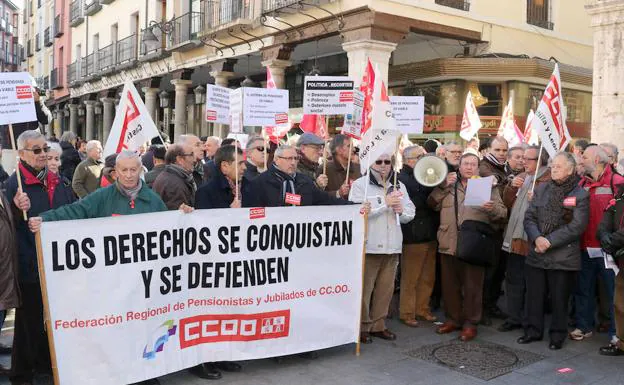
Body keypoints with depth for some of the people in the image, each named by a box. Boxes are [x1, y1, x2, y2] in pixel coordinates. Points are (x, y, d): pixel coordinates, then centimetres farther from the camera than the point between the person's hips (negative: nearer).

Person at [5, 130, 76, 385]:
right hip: (31, 265, -6)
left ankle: (50, 363, 34)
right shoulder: (14, 183, -9)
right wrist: (19, 210, -30)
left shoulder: (57, 181, 10)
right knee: (30, 318, 5)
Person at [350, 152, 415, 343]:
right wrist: (385, 203, -18)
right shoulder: (360, 184, -3)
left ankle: (378, 325, 23)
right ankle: (362, 326, 13)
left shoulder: (399, 186, 14)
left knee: (386, 288, 11)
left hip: (392, 246, 5)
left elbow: (410, 213, 15)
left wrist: (402, 210, -8)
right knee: (364, 288, 0)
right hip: (368, 246, -5)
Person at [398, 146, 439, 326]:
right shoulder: (402, 178, -9)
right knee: (410, 278, 1)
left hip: (430, 235, 8)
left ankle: (422, 309, 26)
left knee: (428, 277, 13)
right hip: (413, 236, -8)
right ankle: (407, 313, 12)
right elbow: (422, 189, -23)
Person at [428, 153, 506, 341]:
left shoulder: (488, 186, 6)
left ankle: (470, 323, 14)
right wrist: (443, 186, -6)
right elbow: (432, 204, 5)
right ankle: (453, 319, 25)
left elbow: (502, 213, 1)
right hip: (449, 244, 3)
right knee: (450, 285, 11)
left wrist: (493, 208, -21)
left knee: (472, 286, 2)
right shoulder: (449, 185, 14)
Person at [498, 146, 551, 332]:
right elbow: (507, 202, 11)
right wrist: (511, 186, -4)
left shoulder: (549, 179, -9)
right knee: (513, 279, 12)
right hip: (515, 237, 7)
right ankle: (513, 317, 23)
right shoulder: (520, 177, 14)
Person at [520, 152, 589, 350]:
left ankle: (557, 335, 22)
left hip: (563, 257, -4)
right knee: (534, 295, 11)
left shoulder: (580, 195, -5)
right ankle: (533, 330, 26)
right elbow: (529, 217, 4)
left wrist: (550, 241, -16)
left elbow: (577, 226, -12)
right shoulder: (541, 189, 9)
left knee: (559, 298, 6)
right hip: (536, 254, 4)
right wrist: (537, 238, -14)